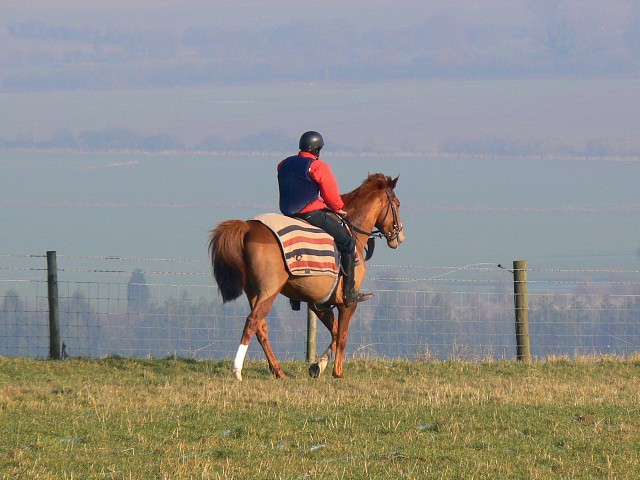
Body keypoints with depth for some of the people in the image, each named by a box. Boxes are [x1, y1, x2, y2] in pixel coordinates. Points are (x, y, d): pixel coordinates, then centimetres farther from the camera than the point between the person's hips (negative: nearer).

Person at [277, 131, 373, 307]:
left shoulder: (284, 165, 12)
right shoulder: (318, 167, -11)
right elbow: (331, 194, -9)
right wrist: (338, 208, 12)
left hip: (289, 213, 8)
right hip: (312, 213, -8)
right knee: (347, 242, 1)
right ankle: (349, 293, -2)